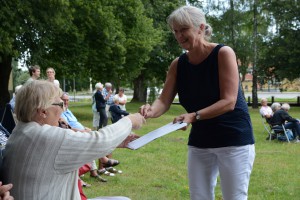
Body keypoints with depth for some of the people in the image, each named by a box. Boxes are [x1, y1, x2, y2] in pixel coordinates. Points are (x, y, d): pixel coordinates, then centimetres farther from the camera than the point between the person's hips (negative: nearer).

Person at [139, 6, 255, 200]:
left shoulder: (223, 53, -13)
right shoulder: (178, 64, 2)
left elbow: (228, 102, -20)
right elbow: (164, 101, -4)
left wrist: (194, 116, -32)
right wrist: (151, 111, -27)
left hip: (233, 140, -5)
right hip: (199, 142, 5)